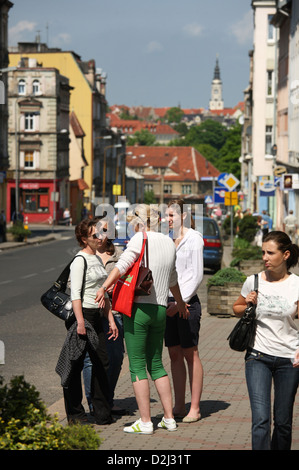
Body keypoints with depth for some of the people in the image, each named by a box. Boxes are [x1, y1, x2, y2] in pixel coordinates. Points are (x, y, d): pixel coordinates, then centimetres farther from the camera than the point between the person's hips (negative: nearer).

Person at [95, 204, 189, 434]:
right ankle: (169, 418, 17)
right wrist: (180, 301, 45)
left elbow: (123, 264, -21)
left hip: (138, 307, -6)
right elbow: (172, 278, 30)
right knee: (156, 364, 16)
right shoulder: (169, 243, 15)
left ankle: (145, 422, -1)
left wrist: (104, 287, -28)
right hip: (160, 309, 6)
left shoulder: (141, 238, -5)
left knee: (137, 366, -1)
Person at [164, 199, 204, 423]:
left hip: (187, 302, -6)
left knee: (191, 354, -2)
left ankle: (195, 408, 2)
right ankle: (179, 406, 13)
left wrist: (180, 302, -14)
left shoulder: (193, 238, -5)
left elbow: (196, 275, -10)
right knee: (174, 354, 7)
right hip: (168, 302, 6)